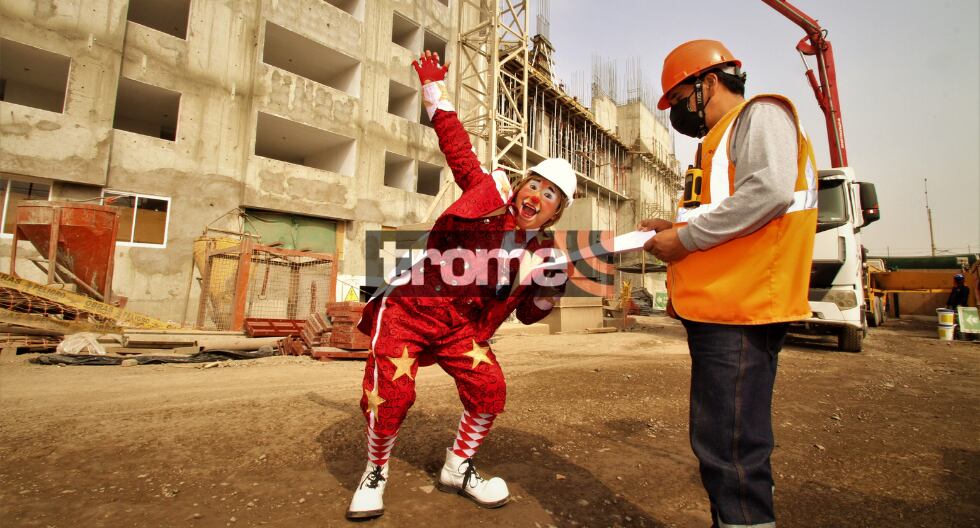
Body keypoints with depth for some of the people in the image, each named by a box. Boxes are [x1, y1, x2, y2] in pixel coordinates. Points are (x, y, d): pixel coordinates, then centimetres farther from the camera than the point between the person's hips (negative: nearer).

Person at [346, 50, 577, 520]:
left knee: (489, 389, -9)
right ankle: (375, 473, 19)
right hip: (409, 310, -3)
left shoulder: (543, 252, 1)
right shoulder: (490, 193, -6)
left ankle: (458, 469, 20)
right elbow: (458, 148, 1)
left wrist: (550, 289, -12)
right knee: (390, 397, -13)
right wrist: (435, 93, 3)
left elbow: (528, 313, 7)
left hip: (461, 328, 4)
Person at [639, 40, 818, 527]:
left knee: (730, 450, -7)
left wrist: (686, 237, -15)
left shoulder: (760, 115, -2)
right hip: (717, 308, 10)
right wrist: (677, 230, 13)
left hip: (739, 309, -10)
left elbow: (768, 192, -21)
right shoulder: (722, 138, 26)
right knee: (719, 445, 18)